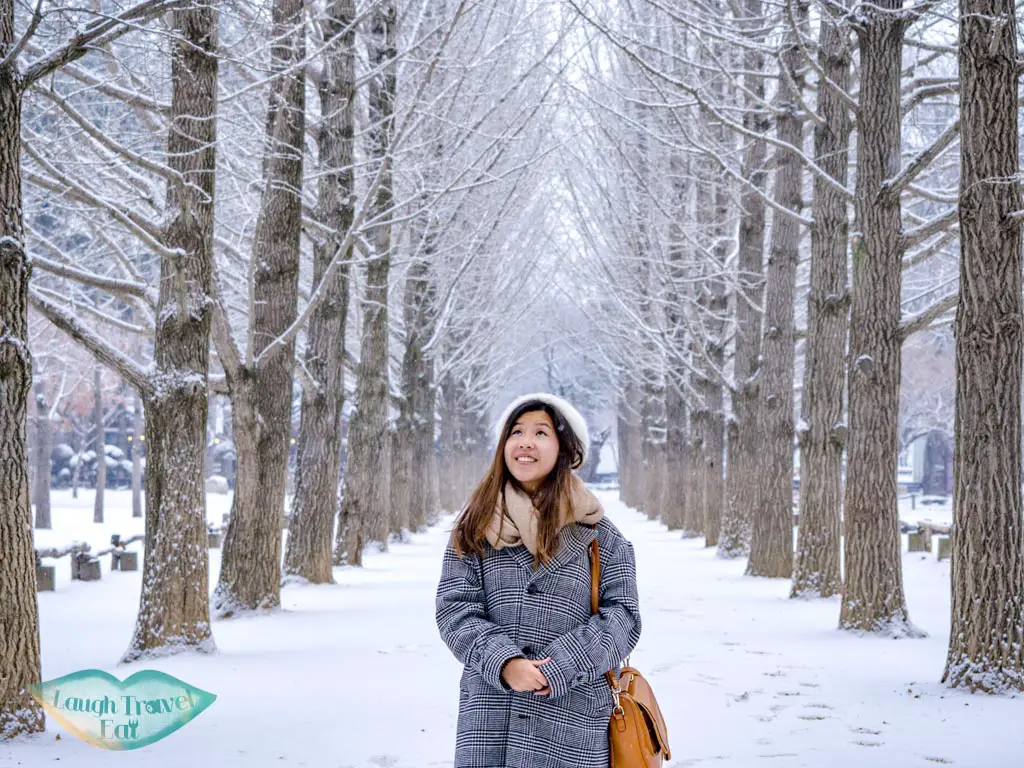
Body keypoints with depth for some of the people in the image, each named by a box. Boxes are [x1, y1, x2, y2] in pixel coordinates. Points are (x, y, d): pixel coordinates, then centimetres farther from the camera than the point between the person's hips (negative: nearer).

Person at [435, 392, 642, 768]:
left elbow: (622, 615, -1)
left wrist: (561, 666, -14)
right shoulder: (475, 526, 8)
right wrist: (503, 662, -15)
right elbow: (455, 609, 1)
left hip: (572, 719, -1)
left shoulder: (597, 533, 5)